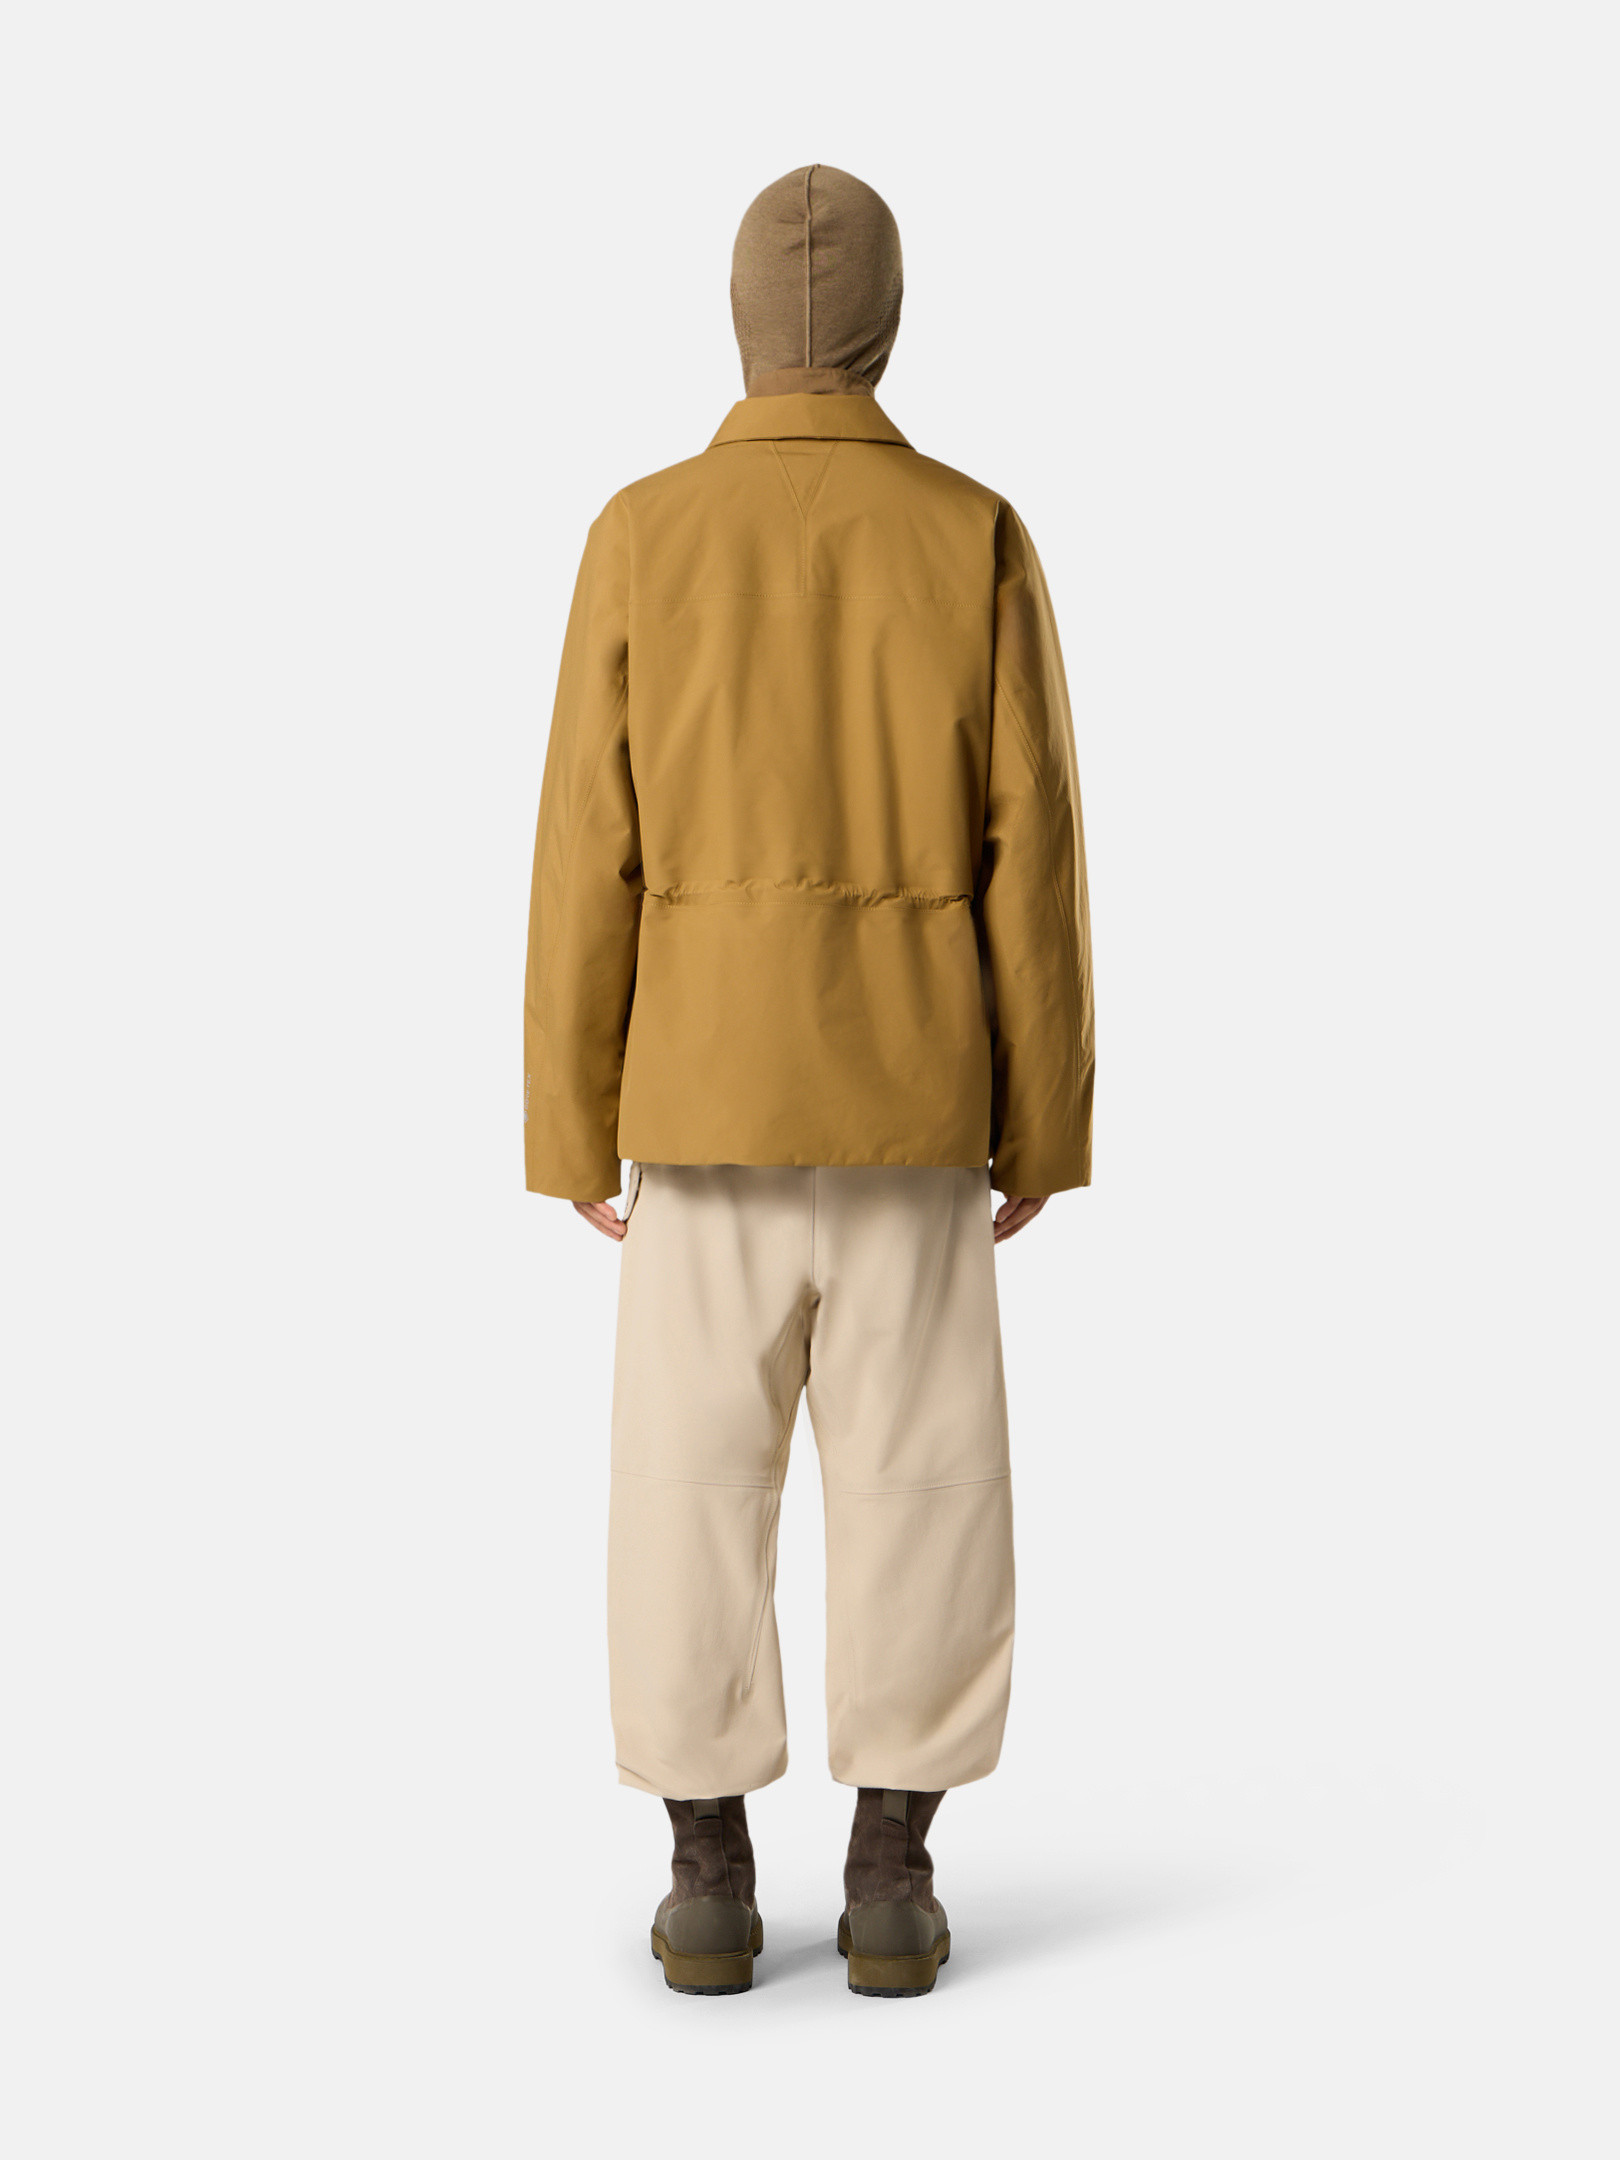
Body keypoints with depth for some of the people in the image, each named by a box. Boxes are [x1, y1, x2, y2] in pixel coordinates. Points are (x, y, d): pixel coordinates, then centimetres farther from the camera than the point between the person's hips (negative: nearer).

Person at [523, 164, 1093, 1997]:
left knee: (694, 1472, 6)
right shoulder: (977, 542, -2)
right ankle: (891, 1877, 6)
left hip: (709, 1091, 0)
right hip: (911, 1092, 1)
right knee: (916, 1474, 5)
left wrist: (571, 1131, 2)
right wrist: (1042, 1128, 3)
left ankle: (709, 1878, 6)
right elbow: (1030, 853, -4)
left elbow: (590, 857, -5)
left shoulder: (641, 540, -4)